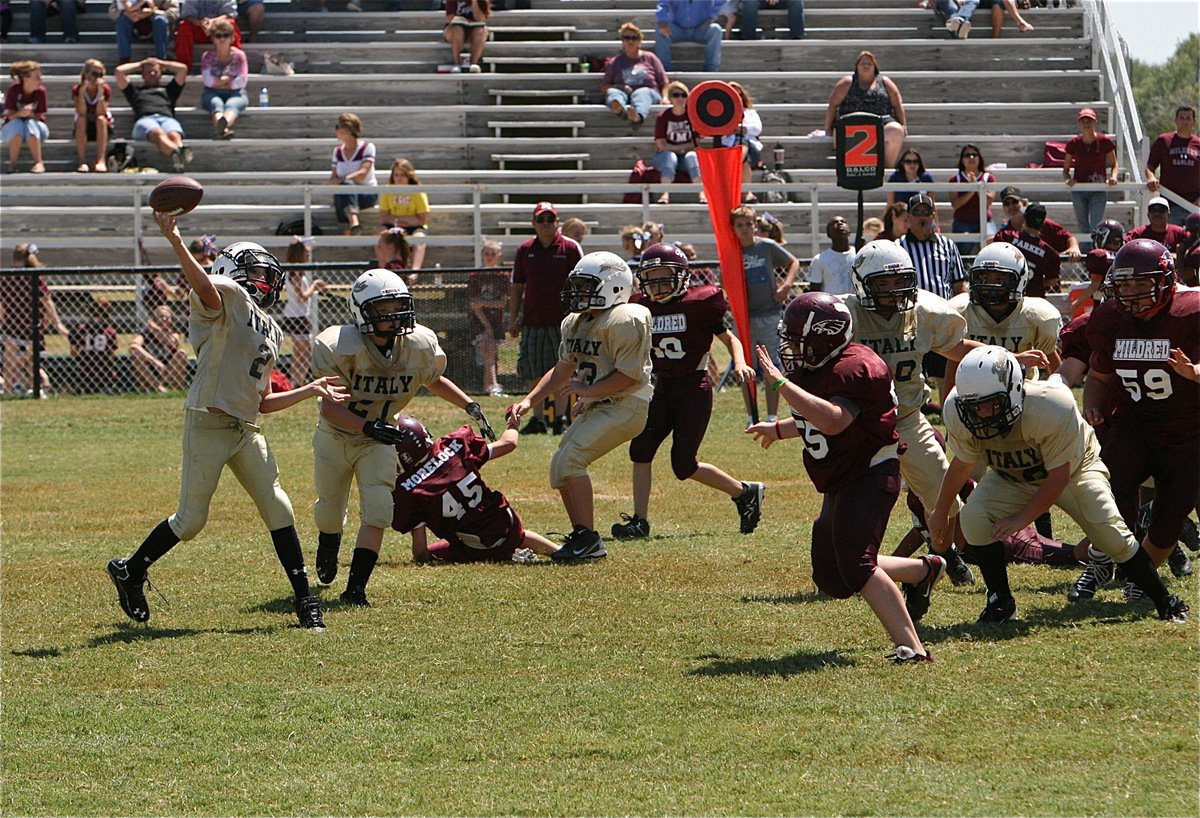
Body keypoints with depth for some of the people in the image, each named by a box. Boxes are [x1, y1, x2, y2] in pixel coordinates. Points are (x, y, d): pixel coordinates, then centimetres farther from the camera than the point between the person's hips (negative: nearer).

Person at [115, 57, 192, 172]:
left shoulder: (168, 90, 43)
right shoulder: (136, 91, 41)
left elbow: (183, 68, 39)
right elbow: (119, 71, 35)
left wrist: (161, 63, 48)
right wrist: (140, 64, 46)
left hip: (167, 118, 2)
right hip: (145, 119, -2)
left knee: (174, 135, -39)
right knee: (158, 133, -42)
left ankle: (181, 150, -75)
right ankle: (175, 153, -75)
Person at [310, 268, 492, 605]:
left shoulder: (420, 346, -18)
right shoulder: (338, 347, -32)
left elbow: (433, 380, 6)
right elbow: (329, 407, -33)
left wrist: (470, 406, -3)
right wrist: (367, 427, -49)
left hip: (379, 441, 2)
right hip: (335, 437, -2)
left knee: (377, 510, -18)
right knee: (330, 511, 18)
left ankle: (355, 587, -14)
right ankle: (327, 552, 54)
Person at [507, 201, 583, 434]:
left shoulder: (571, 248, 0)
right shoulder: (525, 250, 9)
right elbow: (516, 287, 14)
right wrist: (513, 320, 9)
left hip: (562, 321, -3)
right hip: (532, 321, 3)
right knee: (535, 374, 4)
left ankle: (561, 417, 3)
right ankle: (538, 419, 10)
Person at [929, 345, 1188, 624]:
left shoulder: (1052, 408, -40)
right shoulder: (959, 413, -28)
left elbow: (1058, 477, -28)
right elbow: (963, 463, -6)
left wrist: (1021, 519, -28)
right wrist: (940, 513, 4)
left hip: (1072, 468, -3)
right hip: (1011, 477, 3)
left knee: (1112, 534, -16)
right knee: (974, 517, -23)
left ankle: (1165, 602, 5)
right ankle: (1001, 601, -5)